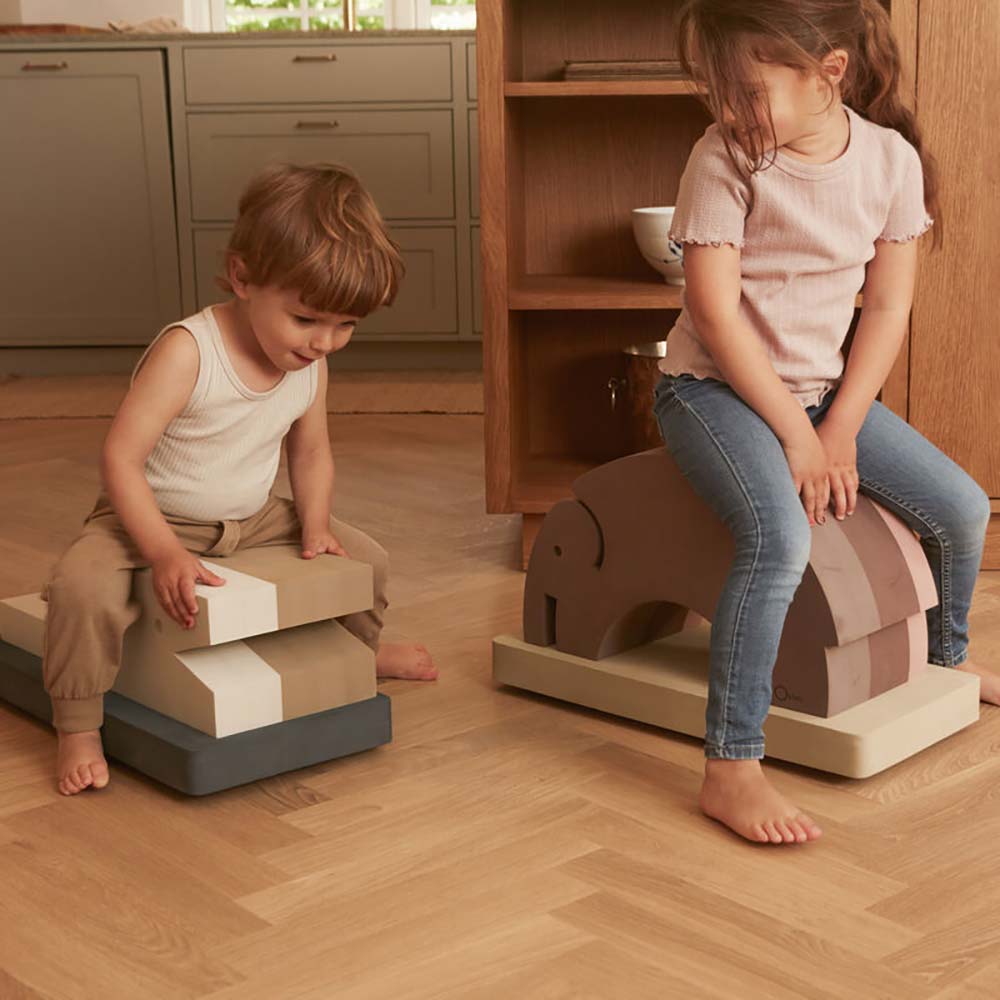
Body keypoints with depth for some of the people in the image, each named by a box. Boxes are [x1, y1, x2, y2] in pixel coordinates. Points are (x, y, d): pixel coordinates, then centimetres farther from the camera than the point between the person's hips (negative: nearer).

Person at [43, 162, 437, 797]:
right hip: (151, 519, -6)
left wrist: (315, 525, -8)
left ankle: (361, 650, 40)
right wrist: (165, 553, -36)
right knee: (83, 586, -34)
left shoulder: (312, 364, -8)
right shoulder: (186, 352, -30)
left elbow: (311, 452, 8)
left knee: (366, 559, 7)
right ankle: (78, 730, -13)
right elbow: (121, 458, -30)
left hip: (254, 520, 6)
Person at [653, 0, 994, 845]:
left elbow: (888, 308, -2)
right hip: (714, 386, -5)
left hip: (820, 387, 5)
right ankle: (731, 771, -26)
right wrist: (796, 434, -19)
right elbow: (715, 312, -18)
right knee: (782, 538, -31)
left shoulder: (892, 158, -5)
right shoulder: (725, 158, -16)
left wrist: (840, 429, -11)